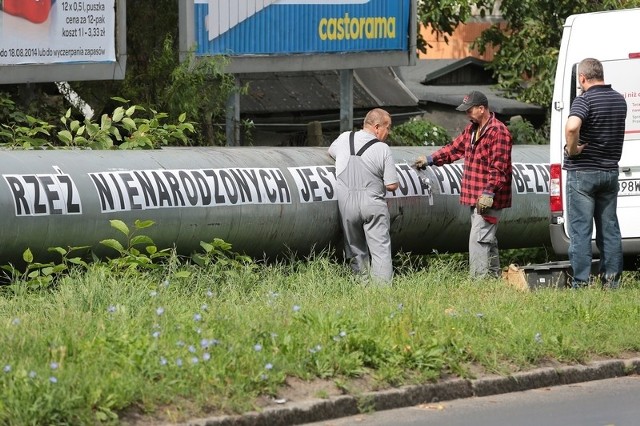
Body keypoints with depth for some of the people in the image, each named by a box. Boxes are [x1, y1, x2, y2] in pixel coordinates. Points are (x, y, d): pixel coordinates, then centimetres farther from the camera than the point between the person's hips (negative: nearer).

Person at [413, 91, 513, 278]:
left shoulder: (498, 132, -16)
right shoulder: (471, 129, 16)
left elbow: (498, 167, -21)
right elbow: (454, 148, 26)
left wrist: (488, 192, -25)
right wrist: (430, 159, 20)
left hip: (489, 199, -10)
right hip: (476, 198, 10)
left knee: (479, 240, -14)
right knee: (488, 241, 14)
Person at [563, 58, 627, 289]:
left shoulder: (585, 100, -15)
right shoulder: (619, 100, 8)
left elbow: (572, 127, -34)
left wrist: (572, 149, -20)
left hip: (583, 172, -6)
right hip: (610, 171, 6)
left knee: (581, 229, -3)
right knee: (609, 228, 11)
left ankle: (580, 282, -5)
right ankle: (612, 280, 12)